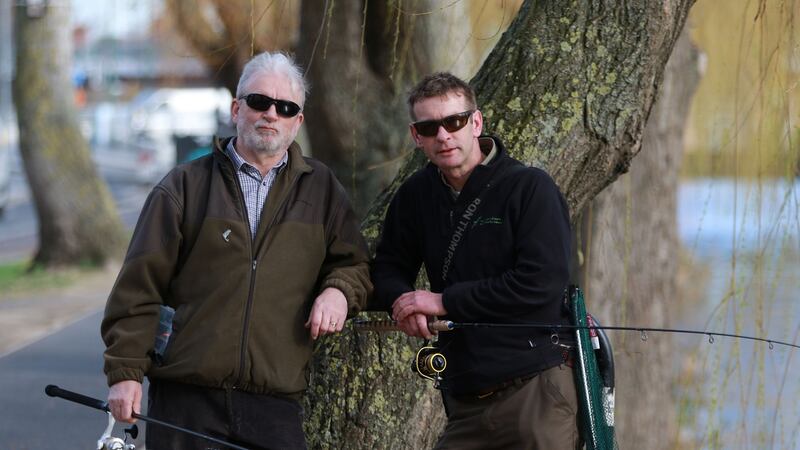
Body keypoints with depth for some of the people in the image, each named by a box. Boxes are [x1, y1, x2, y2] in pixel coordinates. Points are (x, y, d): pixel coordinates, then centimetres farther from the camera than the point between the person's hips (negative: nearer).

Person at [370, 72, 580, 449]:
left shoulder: (530, 187, -6)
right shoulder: (416, 195, 11)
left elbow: (542, 283, -15)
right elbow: (387, 267, 18)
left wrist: (445, 302, -12)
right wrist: (400, 299, -7)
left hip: (537, 388, -5)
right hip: (466, 400, 5)